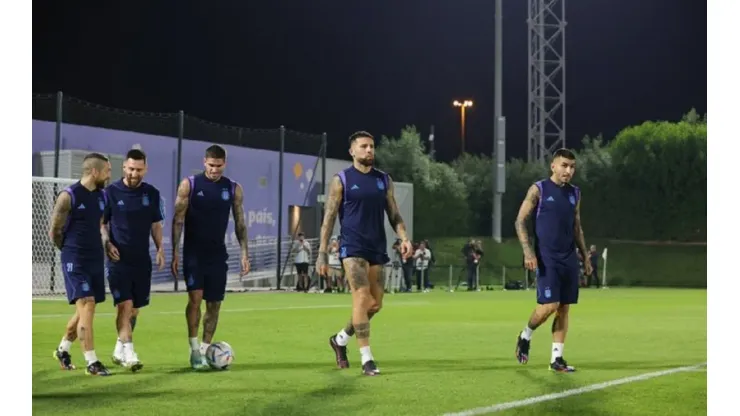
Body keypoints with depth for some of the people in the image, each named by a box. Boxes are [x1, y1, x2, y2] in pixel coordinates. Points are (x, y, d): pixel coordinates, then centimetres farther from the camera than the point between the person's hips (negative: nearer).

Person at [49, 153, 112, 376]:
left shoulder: (102, 196, 9)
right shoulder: (68, 196, -12)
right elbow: (54, 232, -7)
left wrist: (104, 246, 9)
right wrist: (72, 251, 4)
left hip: (96, 260, 7)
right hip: (75, 262, -7)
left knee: (85, 309, 13)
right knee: (87, 306, -13)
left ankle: (63, 349, 34)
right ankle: (91, 362, -10)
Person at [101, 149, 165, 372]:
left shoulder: (152, 194, 5)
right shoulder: (111, 192, -4)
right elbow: (101, 223, 3)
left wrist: (160, 248, 1)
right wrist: (107, 243, -13)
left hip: (142, 260, 4)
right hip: (119, 259, -4)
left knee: (135, 308, 10)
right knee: (124, 305, -13)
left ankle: (119, 351, 25)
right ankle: (129, 354, -13)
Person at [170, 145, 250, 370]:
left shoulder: (234, 189, 4)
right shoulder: (189, 185, -4)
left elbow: (239, 222, 8)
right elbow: (178, 220, -3)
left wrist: (244, 252, 1)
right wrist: (175, 253, -9)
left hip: (218, 255, 3)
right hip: (194, 253, -3)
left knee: (214, 304, 5)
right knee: (195, 297, -16)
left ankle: (204, 350, 16)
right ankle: (194, 349, -7)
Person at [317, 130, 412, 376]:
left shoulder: (384, 180, 11)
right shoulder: (341, 180, -1)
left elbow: (394, 214, 13)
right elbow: (329, 218, -2)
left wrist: (403, 237, -5)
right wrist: (322, 253, -7)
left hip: (377, 248, 5)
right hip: (352, 247, -5)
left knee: (375, 304, 7)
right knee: (362, 297, -16)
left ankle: (340, 339, 31)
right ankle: (366, 359, -11)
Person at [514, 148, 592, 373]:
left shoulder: (575, 193, 12)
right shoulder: (539, 189, -4)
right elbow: (520, 221, -5)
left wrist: (585, 256, 15)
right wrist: (528, 251, -16)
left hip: (569, 259, 6)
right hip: (546, 258, -6)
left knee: (564, 308, 3)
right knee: (549, 305, -14)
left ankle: (556, 358, 8)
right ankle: (525, 336, 14)